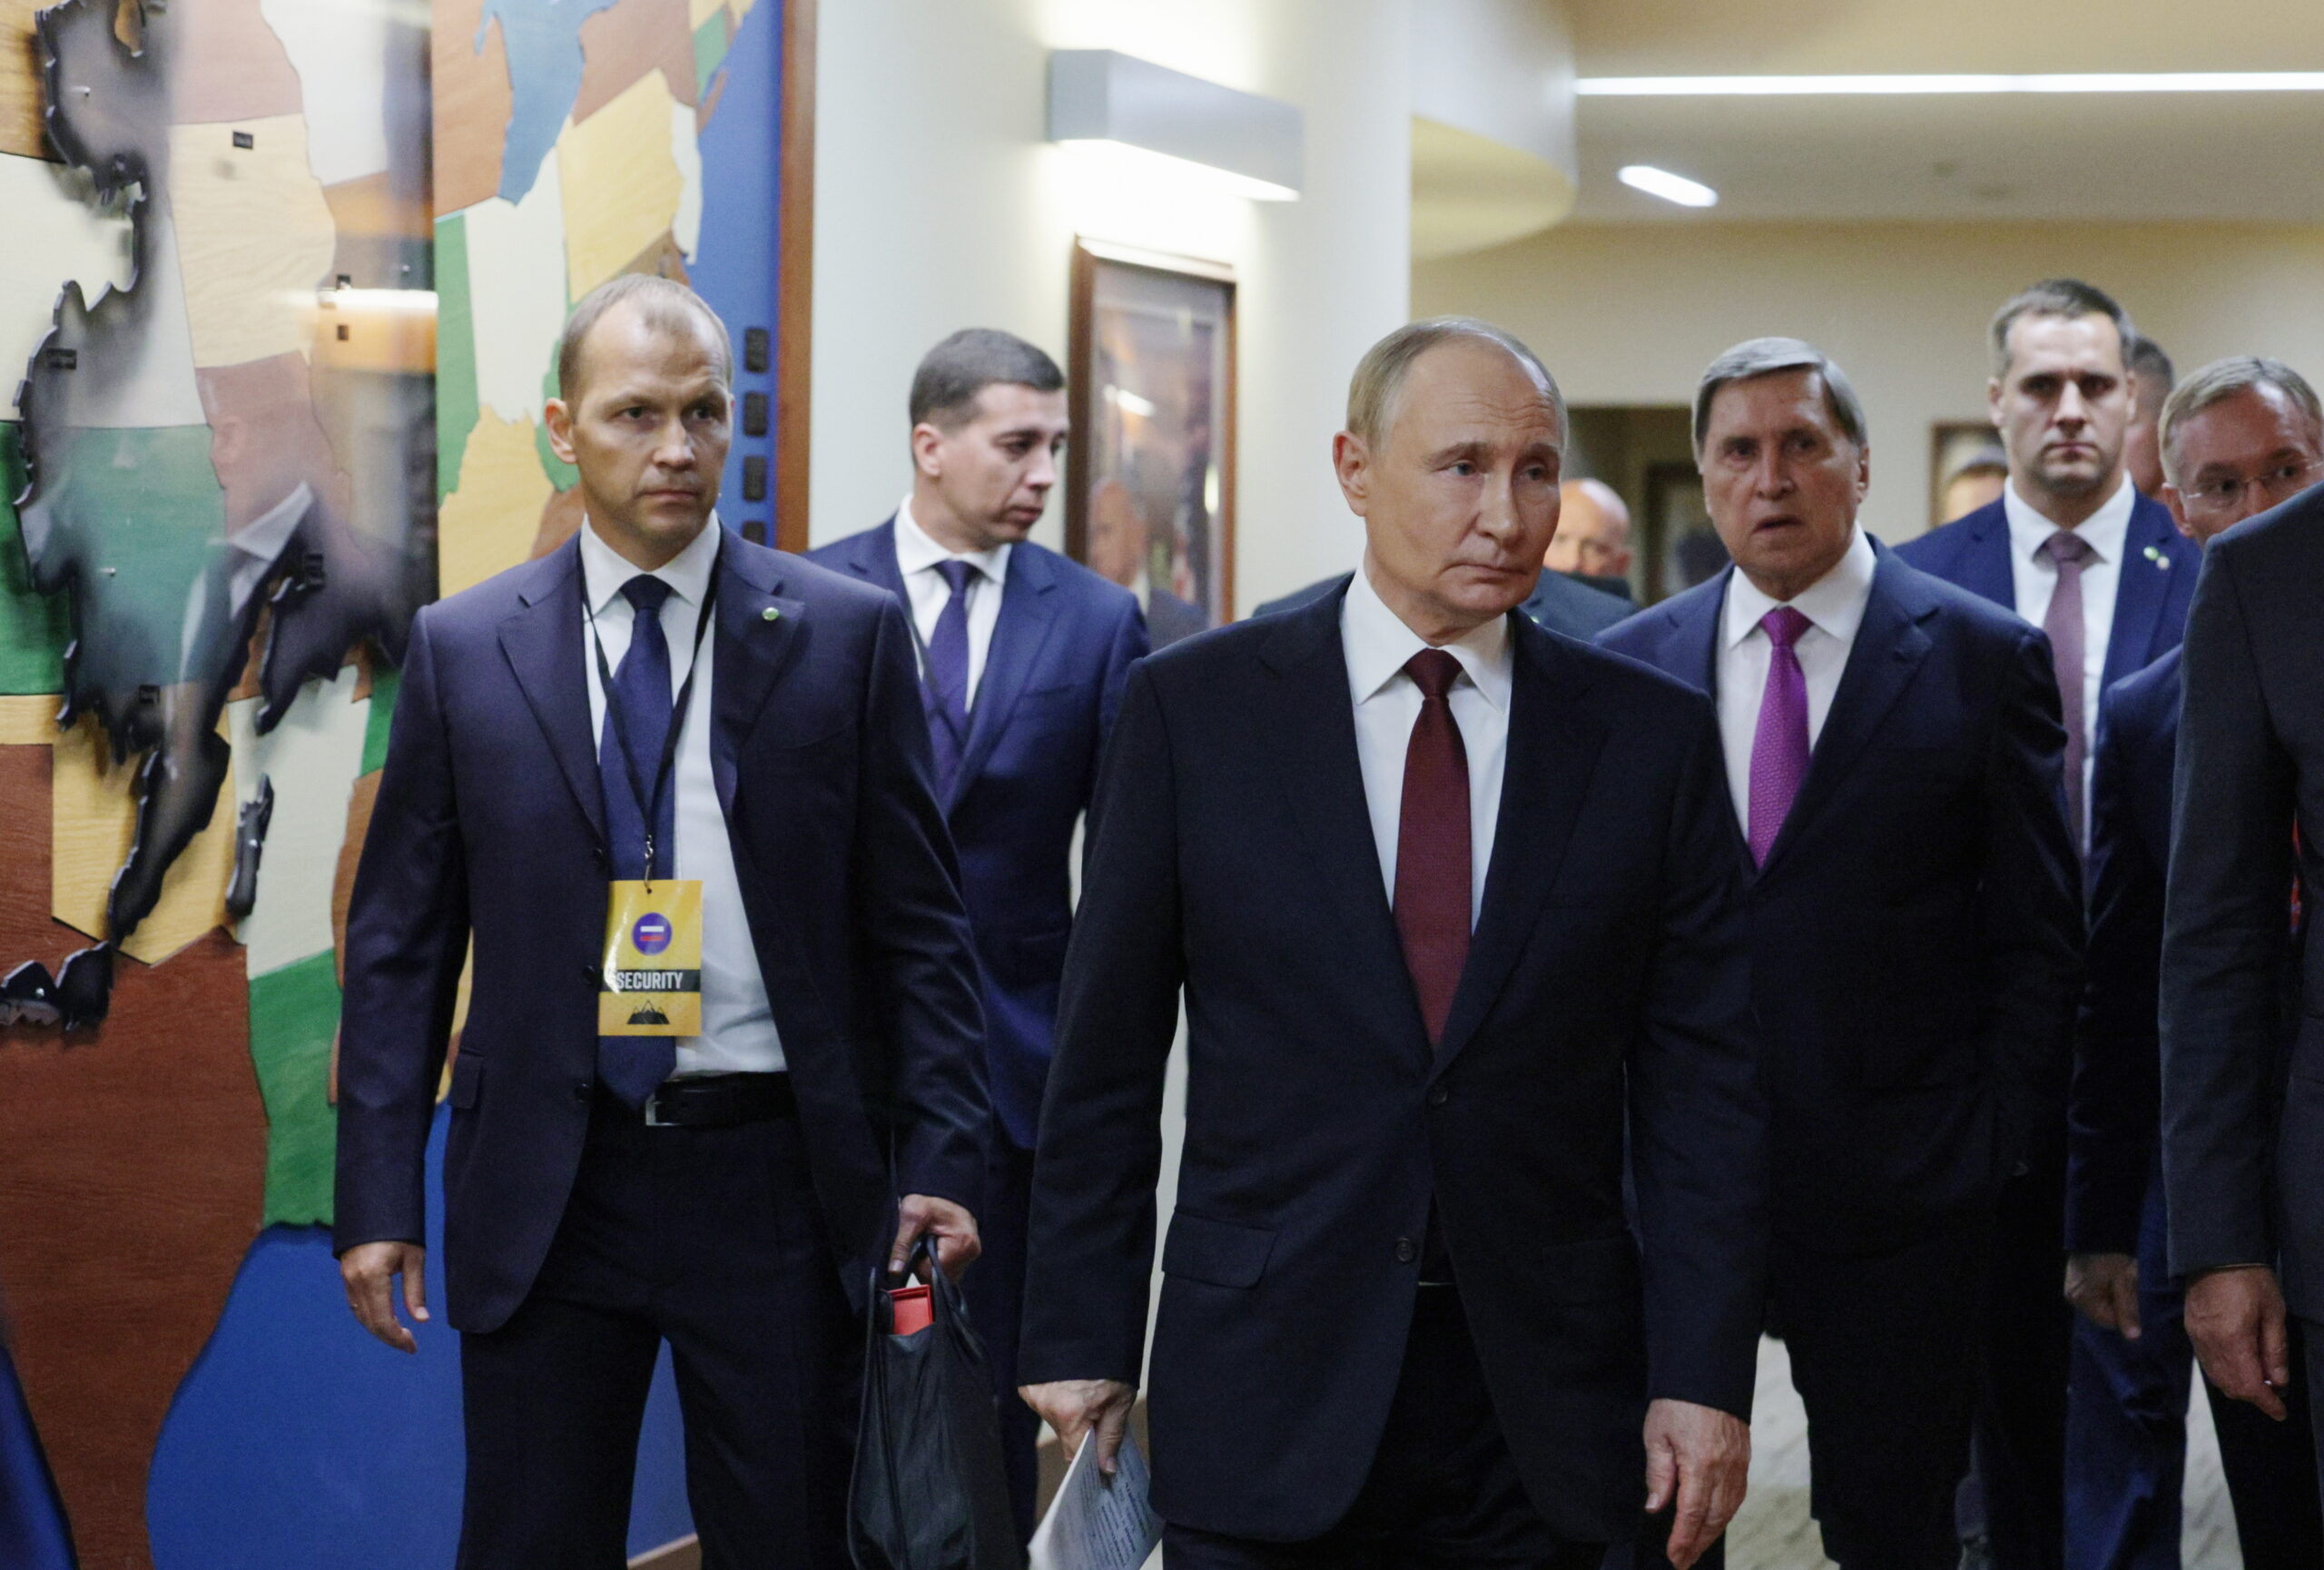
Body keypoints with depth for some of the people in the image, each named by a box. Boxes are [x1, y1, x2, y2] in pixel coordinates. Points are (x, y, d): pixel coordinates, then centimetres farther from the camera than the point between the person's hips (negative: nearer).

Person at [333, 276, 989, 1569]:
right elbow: (401, 942, 6)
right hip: (545, 1186, 1)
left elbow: (921, 927, 3)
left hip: (776, 1178, -1)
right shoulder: (463, 650, 5)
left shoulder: (848, 634, 2)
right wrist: (378, 1198, 0)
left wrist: (942, 1161, -5)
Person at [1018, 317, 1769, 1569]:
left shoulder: (1651, 735, 3)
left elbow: (1703, 1080, 2)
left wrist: (1701, 1375, -4)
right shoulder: (1194, 706, 0)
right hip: (1266, 1398, -1)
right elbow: (1107, 1054, 2)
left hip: (1545, 1412, 1)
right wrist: (1080, 1341, 0)